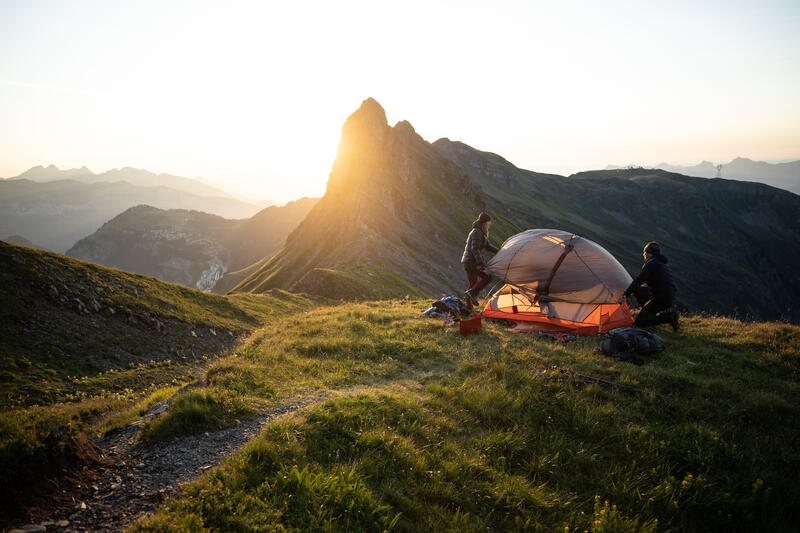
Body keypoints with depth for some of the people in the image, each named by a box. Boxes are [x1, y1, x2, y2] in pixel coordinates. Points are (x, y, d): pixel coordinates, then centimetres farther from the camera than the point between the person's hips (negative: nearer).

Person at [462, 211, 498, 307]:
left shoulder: (481, 233, 17)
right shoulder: (477, 233, -15)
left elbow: (487, 246, 27)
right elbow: (474, 249, -24)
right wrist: (481, 263, -31)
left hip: (467, 261, 10)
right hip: (472, 261, -10)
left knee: (472, 284, 13)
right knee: (487, 277, -9)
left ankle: (469, 305, 15)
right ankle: (472, 293, -16)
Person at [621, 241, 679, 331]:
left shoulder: (651, 263, -11)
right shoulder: (662, 264, 19)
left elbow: (638, 280, -18)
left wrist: (625, 295, -17)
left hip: (660, 299, -9)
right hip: (669, 298, 9)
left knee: (639, 322, -6)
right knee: (637, 290, 19)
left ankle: (668, 316, -14)